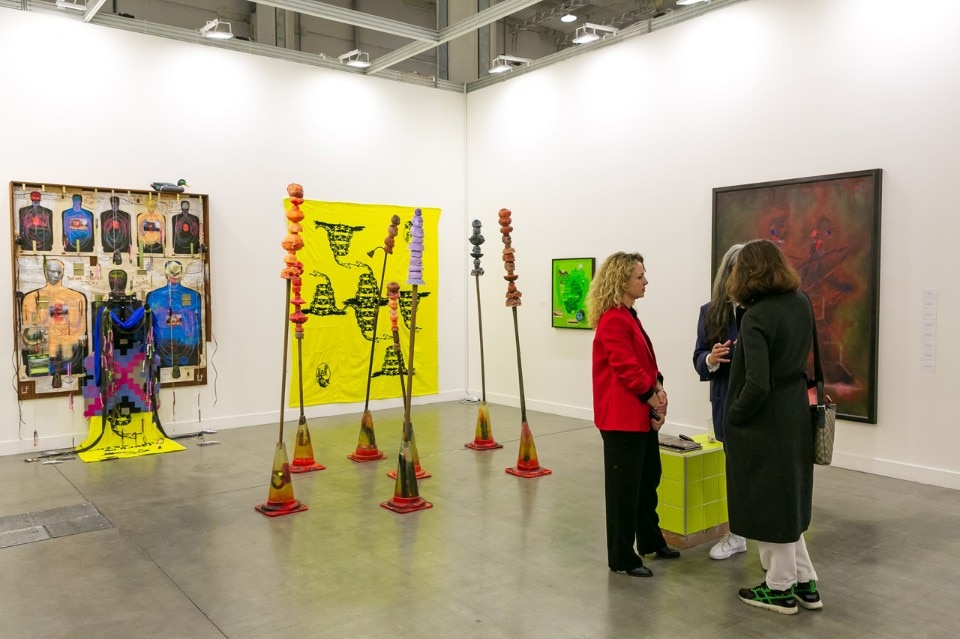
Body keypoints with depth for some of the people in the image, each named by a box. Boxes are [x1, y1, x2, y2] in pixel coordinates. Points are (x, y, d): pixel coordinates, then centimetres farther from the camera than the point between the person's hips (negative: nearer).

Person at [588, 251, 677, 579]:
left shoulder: (628, 316, 13)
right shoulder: (613, 321, -18)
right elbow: (627, 368, -22)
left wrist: (658, 389, 0)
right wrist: (652, 399, -13)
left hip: (640, 413, 10)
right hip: (622, 416, -10)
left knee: (648, 478, 21)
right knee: (624, 486, 1)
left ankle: (651, 541, 38)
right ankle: (622, 557, 14)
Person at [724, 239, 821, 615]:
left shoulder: (756, 317, -21)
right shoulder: (801, 303, 2)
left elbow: (757, 385, -26)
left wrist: (734, 417, -10)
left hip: (765, 421, -8)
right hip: (795, 415, 8)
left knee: (767, 503, 7)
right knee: (786, 499, 20)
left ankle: (780, 588, 21)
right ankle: (804, 582, 29)